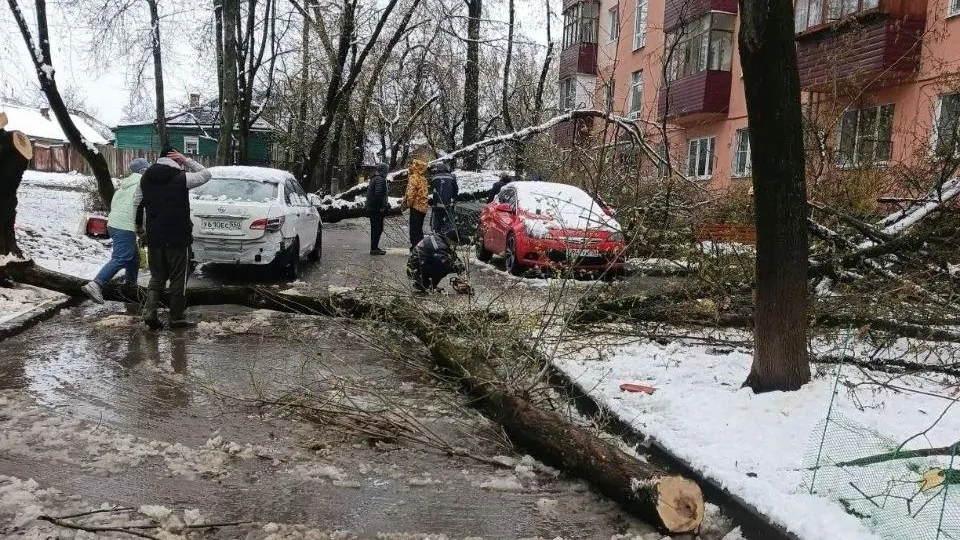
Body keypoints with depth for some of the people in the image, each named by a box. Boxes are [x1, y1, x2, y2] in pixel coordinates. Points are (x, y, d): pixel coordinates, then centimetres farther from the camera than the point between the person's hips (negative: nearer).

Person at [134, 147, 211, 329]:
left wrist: (139, 225, 25)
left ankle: (150, 311, 1)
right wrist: (186, 161, 1)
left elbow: (136, 203, 13)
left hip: (154, 237, 5)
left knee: (157, 276, 16)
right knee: (178, 278, 5)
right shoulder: (181, 178, -11)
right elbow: (206, 174, 2)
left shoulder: (146, 177, 7)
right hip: (178, 238, -5)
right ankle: (177, 318, 11)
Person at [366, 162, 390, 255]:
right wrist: (383, 206, -18)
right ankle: (374, 248, -2)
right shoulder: (380, 180, -16)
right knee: (378, 229, -5)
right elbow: (378, 194, -25)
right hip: (377, 209, -10)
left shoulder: (373, 178, 16)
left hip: (371, 208, 10)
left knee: (375, 228, 16)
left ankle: (374, 247, 23)